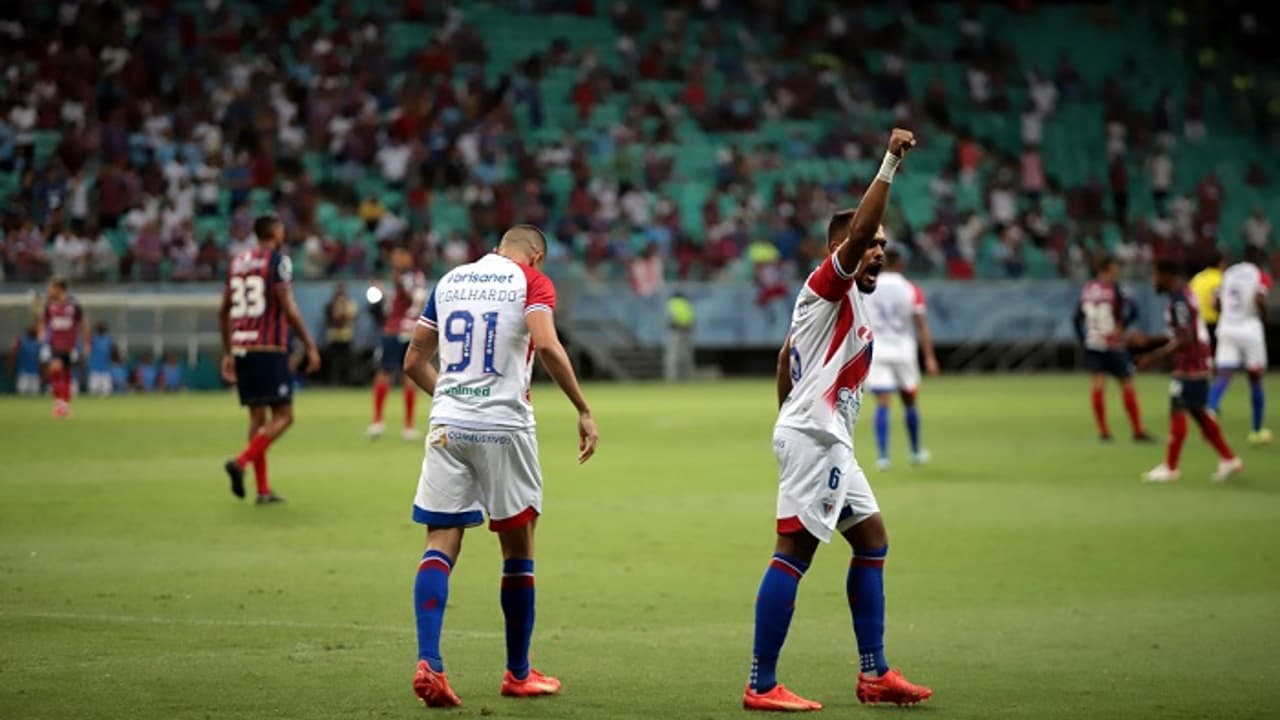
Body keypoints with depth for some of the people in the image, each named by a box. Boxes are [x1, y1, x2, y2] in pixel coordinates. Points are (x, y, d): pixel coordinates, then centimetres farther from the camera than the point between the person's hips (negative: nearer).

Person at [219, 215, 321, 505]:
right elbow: (288, 308, -12)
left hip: (241, 348, 7)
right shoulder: (278, 260, -4)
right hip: (269, 349, -7)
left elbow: (224, 312, 19)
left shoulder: (238, 261, 16)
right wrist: (310, 347, -7)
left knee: (258, 416, 11)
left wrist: (228, 353, 26)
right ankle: (241, 461, -21)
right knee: (282, 416, -2)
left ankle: (263, 489, 9)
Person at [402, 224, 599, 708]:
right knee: (518, 550, 9)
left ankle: (428, 663, -16)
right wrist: (584, 411, -11)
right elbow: (546, 346, -17)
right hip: (503, 427, -3)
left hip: (448, 427, 3)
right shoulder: (532, 282, 1)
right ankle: (518, 675, 18)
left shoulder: (449, 281, 14)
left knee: (441, 544, 2)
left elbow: (414, 362, 17)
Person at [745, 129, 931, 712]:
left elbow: (787, 358, 26)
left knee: (872, 542, 14)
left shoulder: (847, 301, 20)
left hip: (829, 442, 11)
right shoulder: (828, 284, -7)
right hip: (813, 438, -11)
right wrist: (890, 165, -25)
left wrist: (791, 418, 24)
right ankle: (761, 686, -14)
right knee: (794, 551, -12)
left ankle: (874, 674, 16)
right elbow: (856, 231, -25)